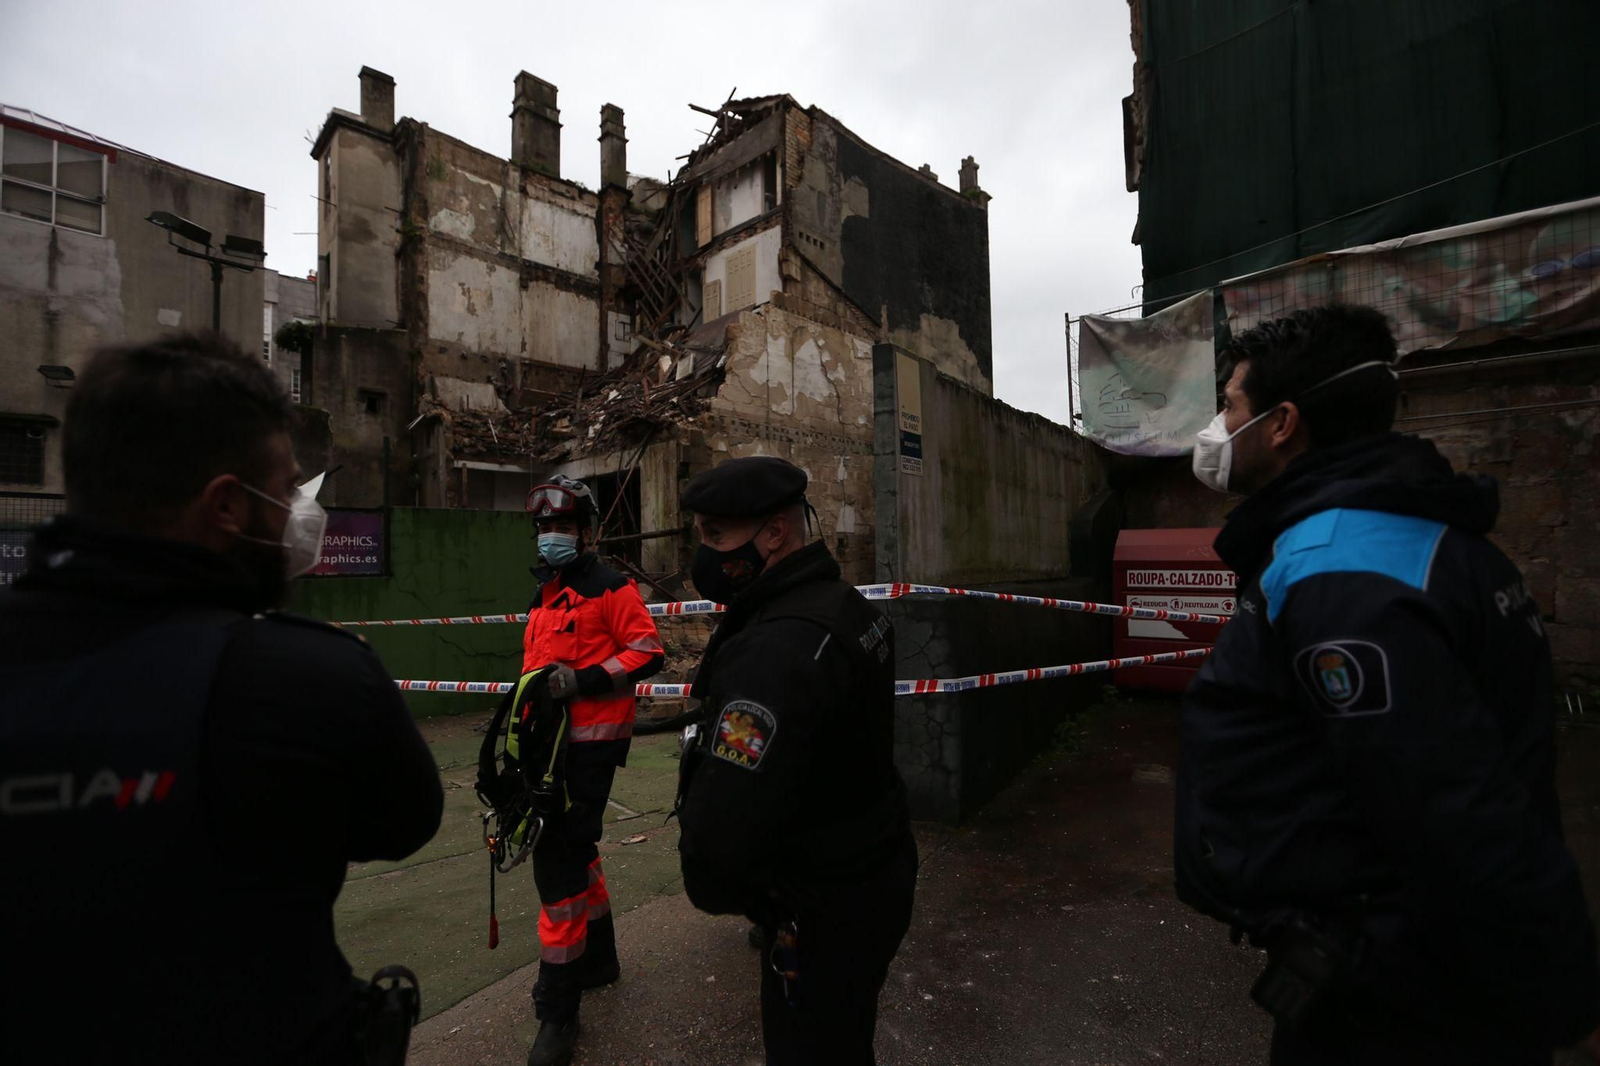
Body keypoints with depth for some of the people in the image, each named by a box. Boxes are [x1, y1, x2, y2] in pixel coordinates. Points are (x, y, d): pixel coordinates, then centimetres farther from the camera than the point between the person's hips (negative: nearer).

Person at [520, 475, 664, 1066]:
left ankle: (558, 1011, 7)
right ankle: (598, 957, 40)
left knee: (559, 862, -8)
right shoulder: (546, 595, 17)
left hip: (590, 744, -9)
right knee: (573, 850, 20)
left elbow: (649, 652, -16)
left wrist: (584, 680, -25)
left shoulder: (610, 588, -10)